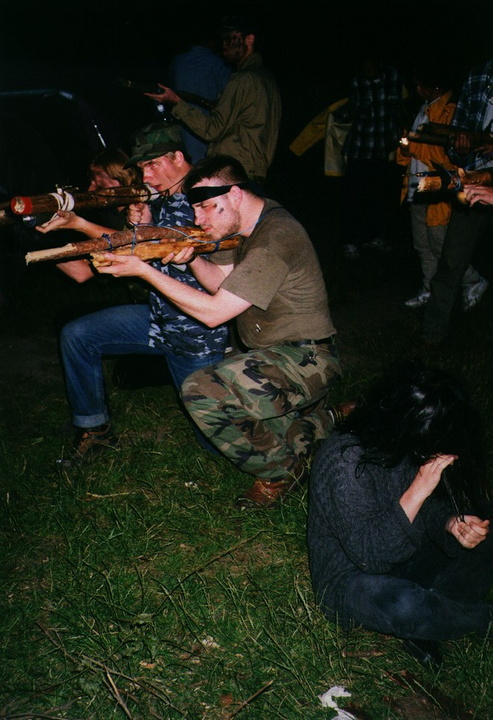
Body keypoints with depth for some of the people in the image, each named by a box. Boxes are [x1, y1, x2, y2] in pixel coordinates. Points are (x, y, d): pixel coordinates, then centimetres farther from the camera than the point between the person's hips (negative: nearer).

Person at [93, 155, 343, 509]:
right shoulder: (253, 224, 6)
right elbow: (220, 279, 12)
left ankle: (279, 469, -5)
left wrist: (144, 271, -21)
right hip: (268, 353, 11)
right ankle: (313, 426, 21)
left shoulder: (275, 240, -25)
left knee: (202, 390, -26)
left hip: (304, 359, -10)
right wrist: (191, 257, -8)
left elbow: (213, 312, -25)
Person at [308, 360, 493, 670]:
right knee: (404, 606, -38)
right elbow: (368, 555, -29)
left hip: (406, 565, 7)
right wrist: (417, 491, -34)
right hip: (351, 579, -7)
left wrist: (452, 526, -18)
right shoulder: (345, 459, -28)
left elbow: (431, 510, 6)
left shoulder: (415, 449, -7)